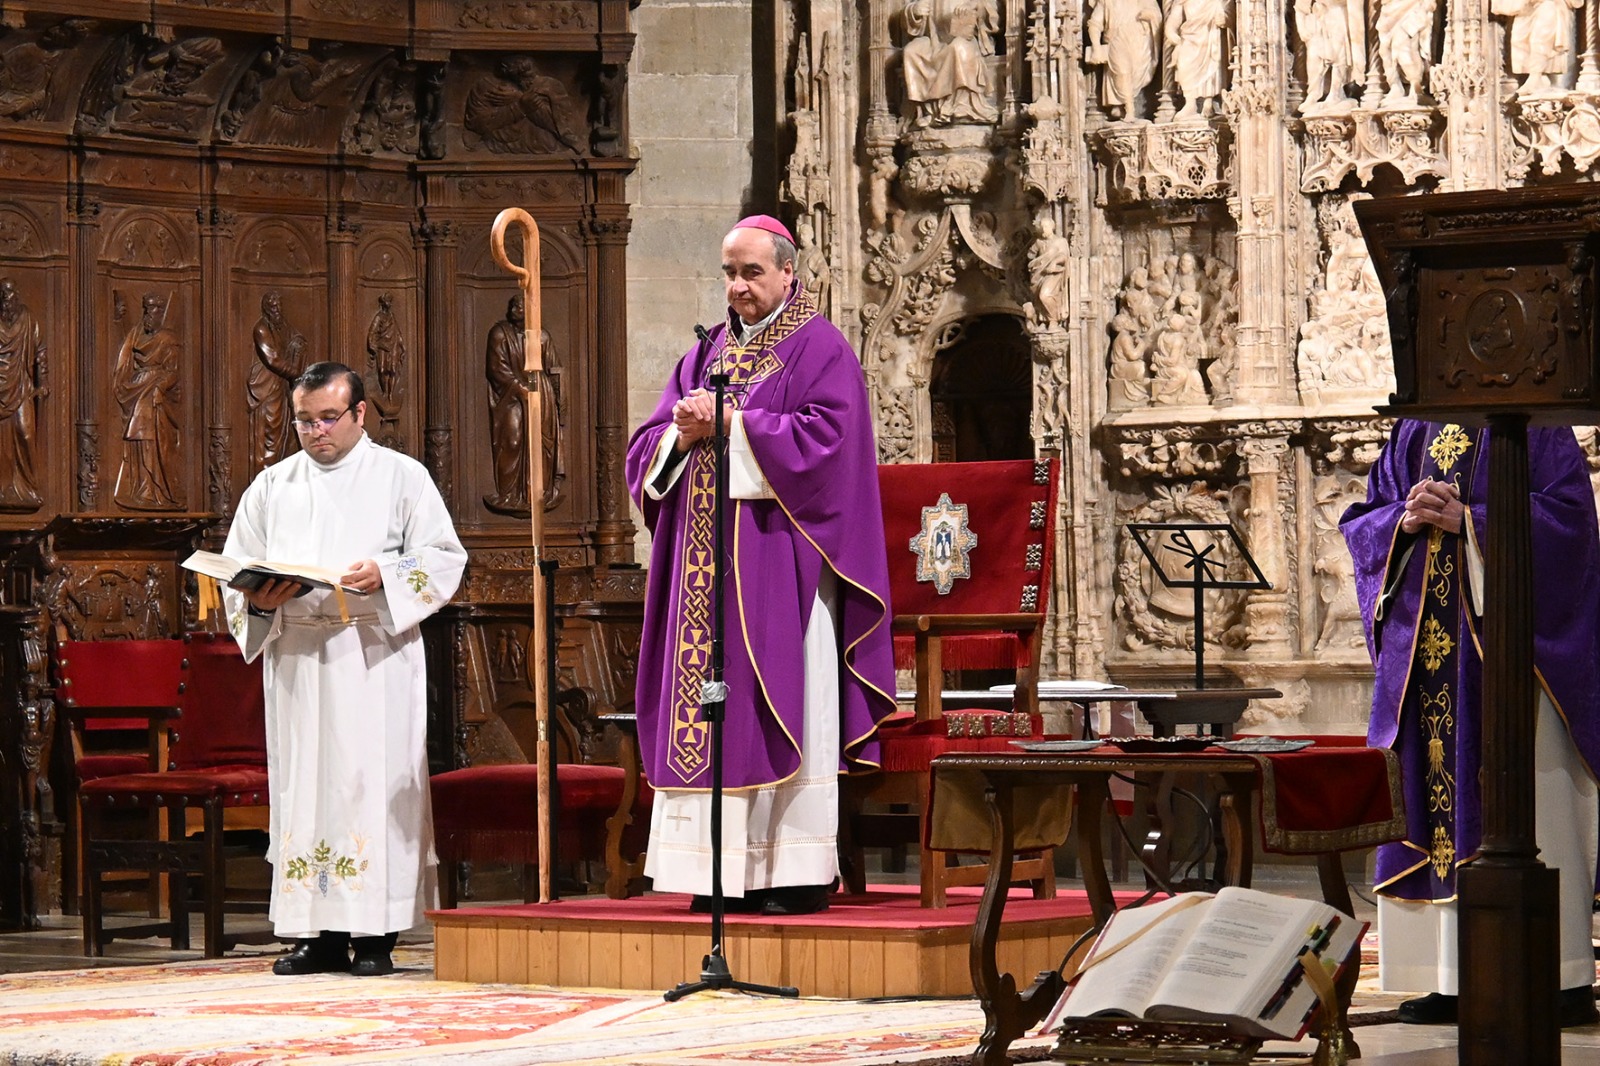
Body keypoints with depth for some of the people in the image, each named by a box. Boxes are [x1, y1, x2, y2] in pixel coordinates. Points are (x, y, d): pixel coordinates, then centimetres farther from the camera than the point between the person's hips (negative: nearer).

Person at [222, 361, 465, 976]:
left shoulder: (402, 477, 8)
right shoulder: (272, 486, 17)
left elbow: (443, 557, 1)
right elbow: (236, 568, 14)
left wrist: (385, 575, -16)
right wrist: (259, 599, -7)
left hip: (375, 654, -3)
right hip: (295, 655, 3)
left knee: (373, 781, -7)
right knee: (305, 786, 0)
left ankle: (375, 935, -6)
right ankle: (319, 934, 3)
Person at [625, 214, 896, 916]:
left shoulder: (819, 350, 0)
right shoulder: (707, 352, 18)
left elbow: (826, 438, -15)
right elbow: (648, 449, 15)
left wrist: (731, 422, -15)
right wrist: (686, 432, -8)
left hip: (780, 564, -6)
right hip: (710, 565, 6)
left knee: (782, 711, -7)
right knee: (709, 710, 1)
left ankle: (798, 872, -6)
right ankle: (727, 868, 3)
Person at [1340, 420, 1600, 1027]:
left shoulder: (1534, 426, 0)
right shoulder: (1414, 431, 16)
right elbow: (1360, 522, 15)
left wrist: (1467, 519, -17)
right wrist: (1404, 521, -7)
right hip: (1425, 652, 6)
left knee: (1528, 810, -9)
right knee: (1432, 792, 3)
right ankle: (1454, 979, 6)